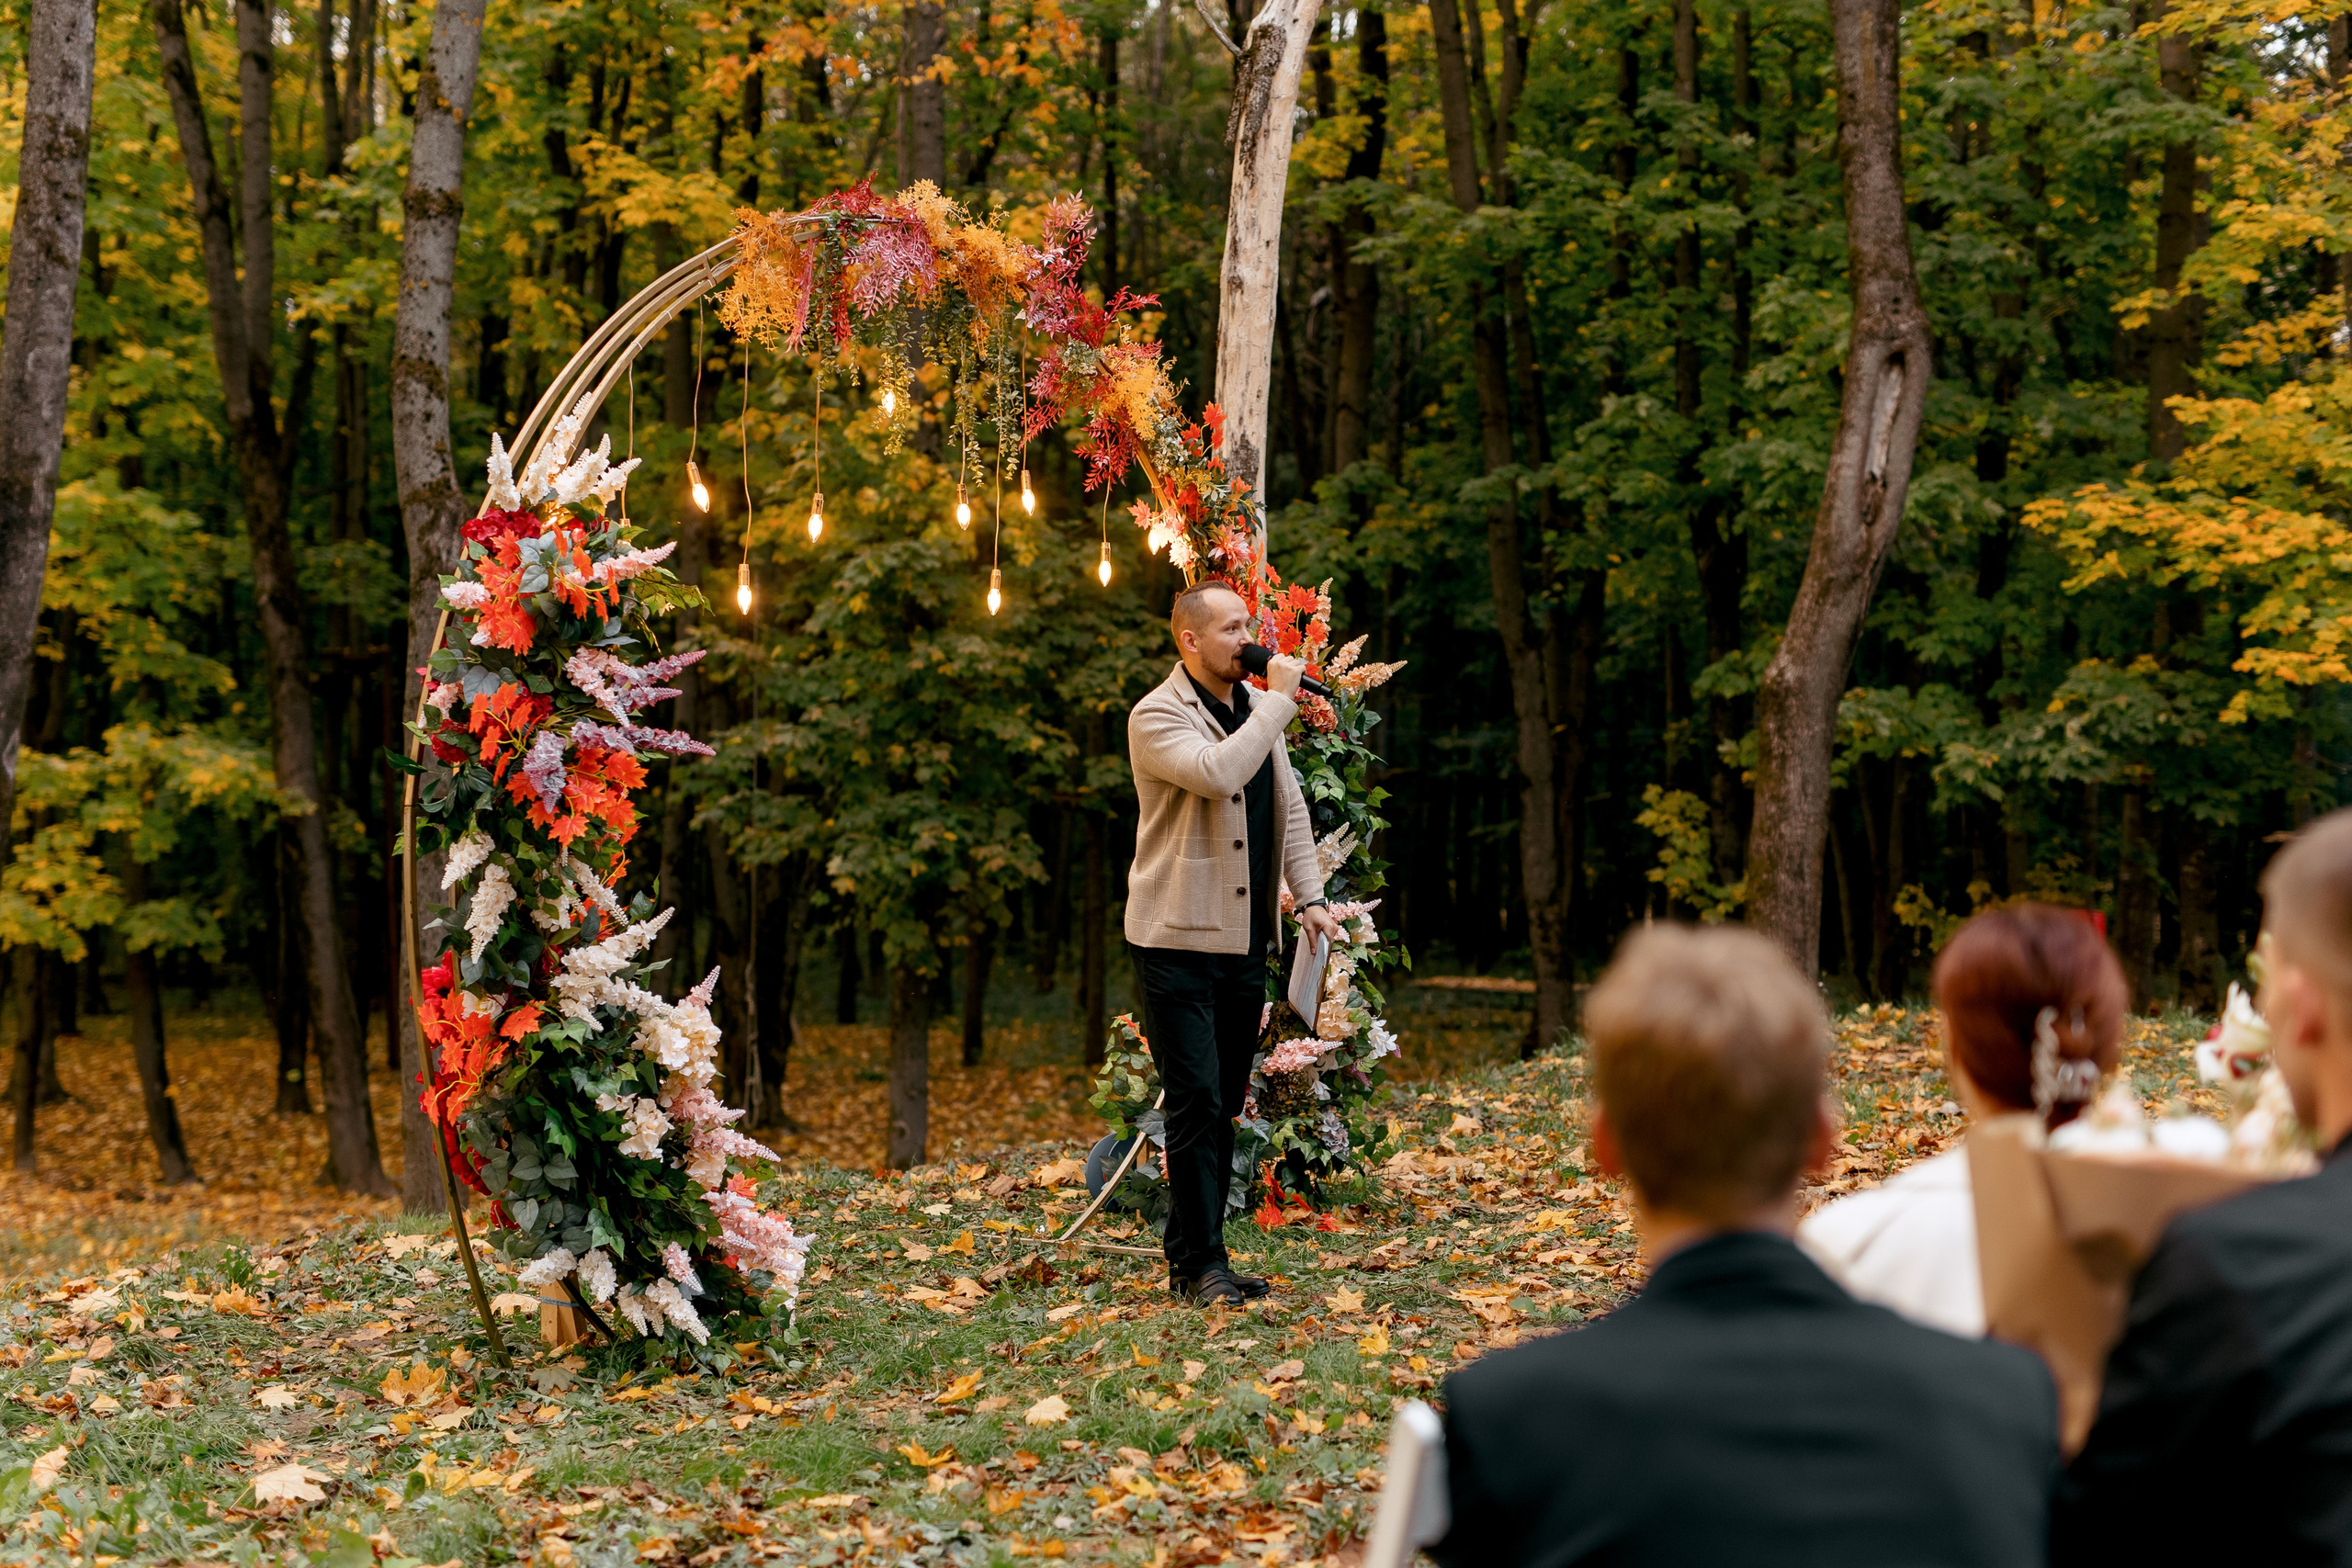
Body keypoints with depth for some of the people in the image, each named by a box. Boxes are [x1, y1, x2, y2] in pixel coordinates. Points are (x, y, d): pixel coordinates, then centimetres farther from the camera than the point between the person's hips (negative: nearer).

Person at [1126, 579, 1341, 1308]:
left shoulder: (1257, 706, 12)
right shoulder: (1156, 716, -11)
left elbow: (1289, 807, 16)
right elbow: (1218, 772, -29)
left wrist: (1309, 895, 4)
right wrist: (1280, 700, -19)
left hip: (1244, 940, 7)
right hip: (1178, 940, -7)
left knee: (1223, 1105, 10)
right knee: (1196, 1103, -9)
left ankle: (1193, 1258, 18)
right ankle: (1200, 1265, -2)